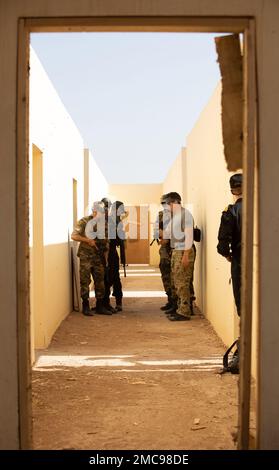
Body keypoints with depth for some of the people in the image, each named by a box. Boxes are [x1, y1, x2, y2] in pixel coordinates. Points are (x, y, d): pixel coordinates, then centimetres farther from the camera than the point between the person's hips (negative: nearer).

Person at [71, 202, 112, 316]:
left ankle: (100, 306, 14)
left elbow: (106, 242, 15)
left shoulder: (104, 223, 9)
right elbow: (74, 236, -14)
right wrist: (88, 240, -21)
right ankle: (86, 306, 7)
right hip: (86, 256, -5)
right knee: (85, 281, -2)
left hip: (98, 257, 5)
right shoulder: (84, 222, -7)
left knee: (100, 281, 6)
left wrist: (105, 255, 9)